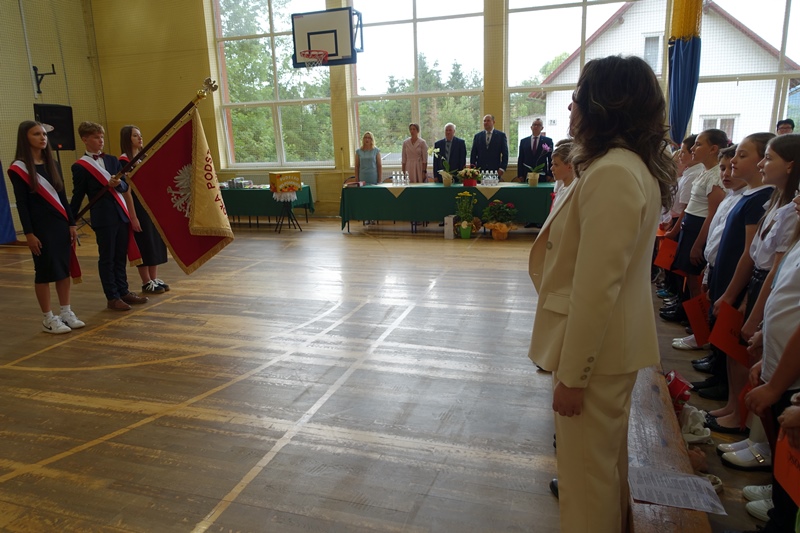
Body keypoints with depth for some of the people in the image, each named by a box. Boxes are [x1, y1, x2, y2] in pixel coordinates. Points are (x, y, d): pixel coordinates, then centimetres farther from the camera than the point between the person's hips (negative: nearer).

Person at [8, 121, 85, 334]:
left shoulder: (52, 164, 11)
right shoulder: (19, 168, -7)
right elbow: (21, 203, -9)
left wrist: (71, 223, 7)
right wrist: (29, 233, -13)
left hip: (61, 224, 6)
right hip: (40, 227, -6)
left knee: (65, 269, 9)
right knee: (45, 272, 1)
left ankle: (66, 313, 19)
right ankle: (48, 319, 11)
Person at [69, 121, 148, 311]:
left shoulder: (112, 160, 12)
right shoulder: (80, 166, -2)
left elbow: (125, 186, 9)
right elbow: (78, 196, 0)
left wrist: (118, 183, -14)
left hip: (121, 213, 5)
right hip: (103, 217, -5)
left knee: (120, 256, 12)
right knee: (107, 258, 2)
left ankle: (123, 292, 21)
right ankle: (112, 297, 10)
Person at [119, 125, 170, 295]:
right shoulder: (124, 161, -11)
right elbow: (127, 191, -15)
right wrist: (133, 216, -18)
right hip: (138, 206, -8)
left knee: (156, 241, 10)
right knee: (144, 244, -1)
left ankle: (155, 279, 20)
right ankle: (147, 283, 9)